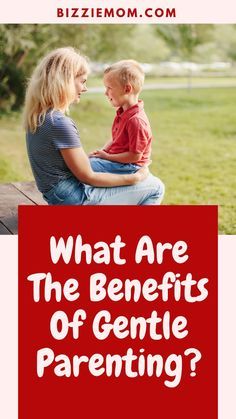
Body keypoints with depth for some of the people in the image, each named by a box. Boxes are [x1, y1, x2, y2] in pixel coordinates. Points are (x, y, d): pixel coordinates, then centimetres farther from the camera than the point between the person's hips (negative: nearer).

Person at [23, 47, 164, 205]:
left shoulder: (38, 115, 2)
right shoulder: (60, 123, -26)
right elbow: (88, 177, -20)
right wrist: (136, 178, -11)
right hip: (75, 200, -9)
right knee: (155, 188, 0)